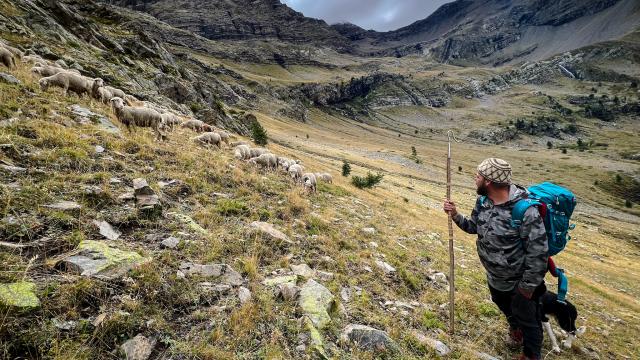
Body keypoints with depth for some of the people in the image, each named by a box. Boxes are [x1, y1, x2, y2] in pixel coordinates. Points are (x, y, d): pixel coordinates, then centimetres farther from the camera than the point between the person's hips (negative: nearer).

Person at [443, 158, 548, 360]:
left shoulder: (525, 210, -34)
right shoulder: (483, 200, -11)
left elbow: (538, 252, -27)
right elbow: (474, 227, 5)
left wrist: (528, 286, -19)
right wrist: (455, 216, -13)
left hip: (519, 282, -7)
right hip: (495, 277, 7)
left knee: (528, 320, 19)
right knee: (505, 308, 33)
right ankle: (515, 330, 63)